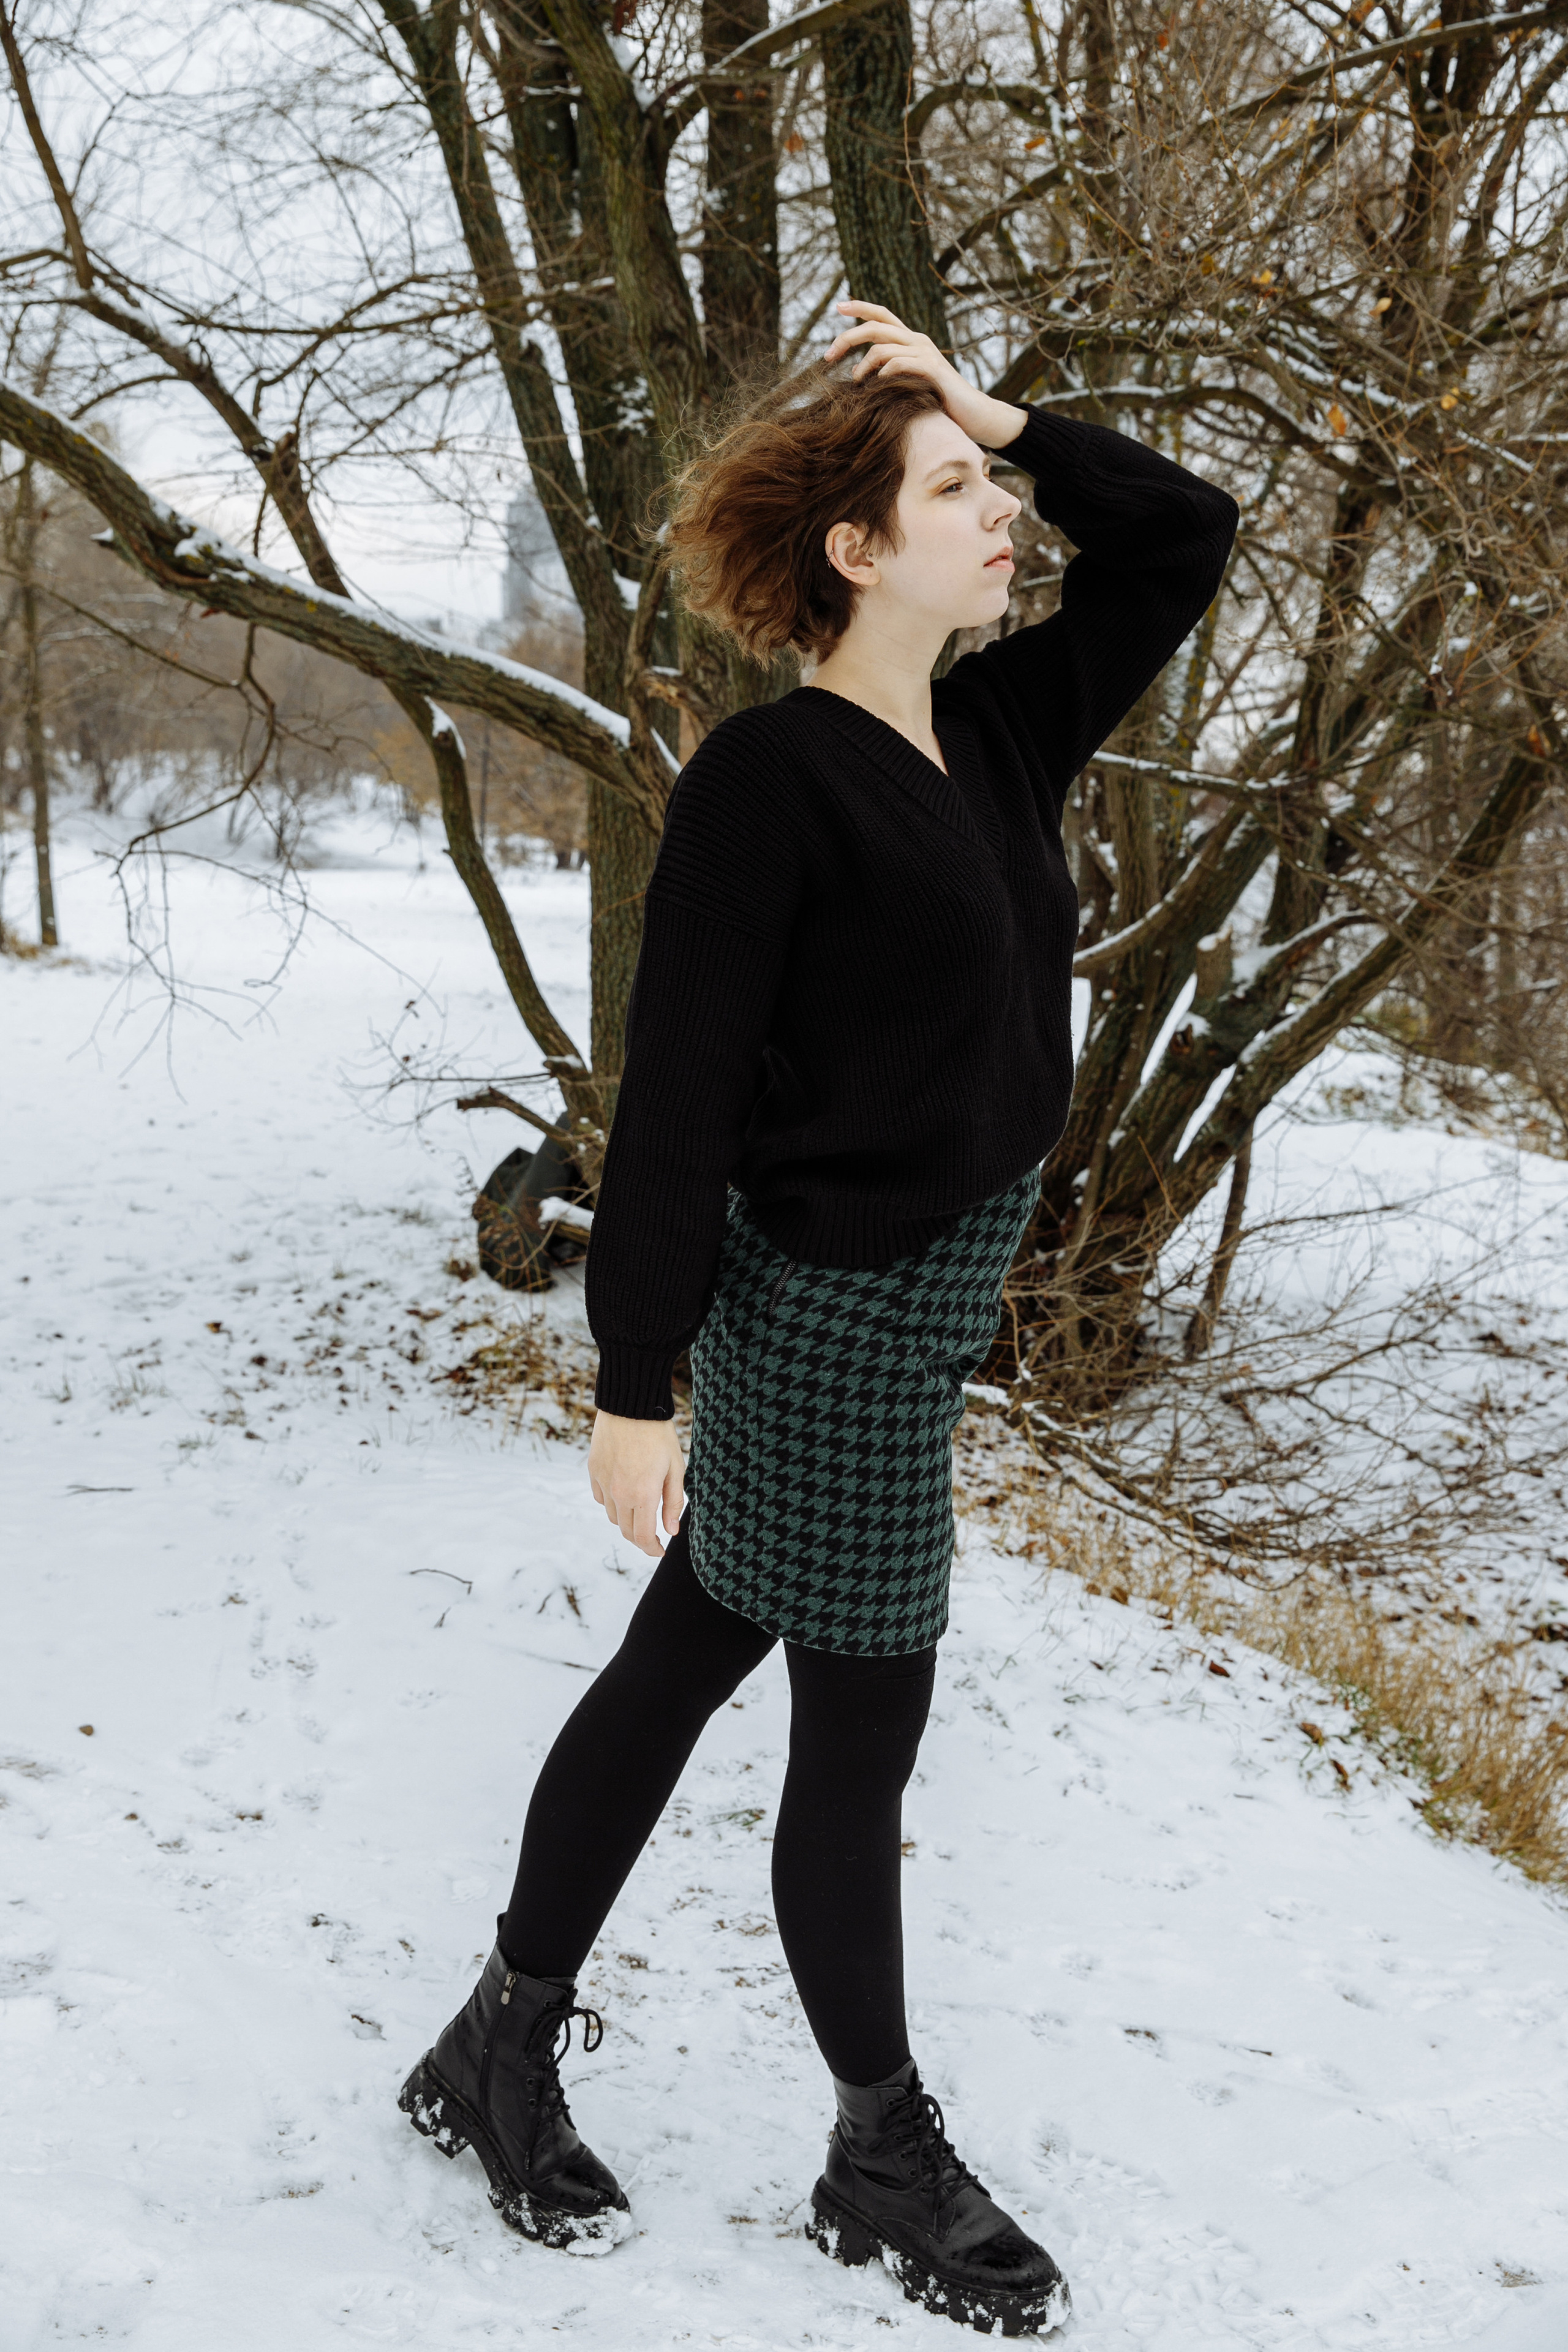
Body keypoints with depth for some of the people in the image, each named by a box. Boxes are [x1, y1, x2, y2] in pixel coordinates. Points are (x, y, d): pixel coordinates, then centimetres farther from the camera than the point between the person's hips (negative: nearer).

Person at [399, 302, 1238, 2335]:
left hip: (931, 1291, 8)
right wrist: (634, 1381, -17)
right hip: (827, 1306, -8)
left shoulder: (998, 734, 6)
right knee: (862, 1727, 5)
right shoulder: (768, 778, -16)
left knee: (680, 1664, 17)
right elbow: (674, 1092, -17)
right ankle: (887, 2160, 24)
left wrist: (999, 419, 2)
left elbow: (1185, 531, 13)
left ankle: (505, 2043, 32)